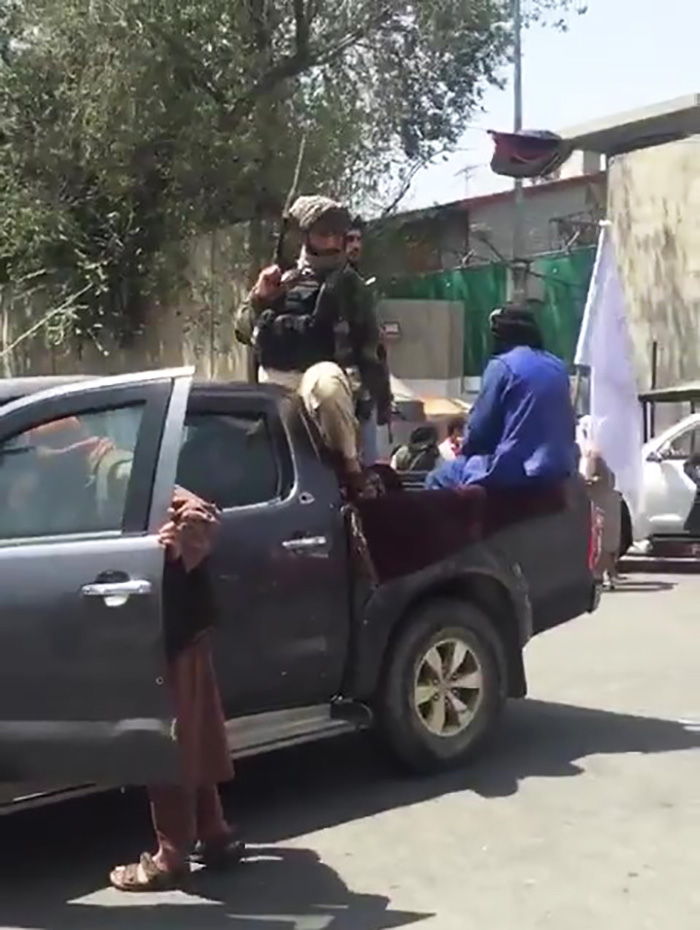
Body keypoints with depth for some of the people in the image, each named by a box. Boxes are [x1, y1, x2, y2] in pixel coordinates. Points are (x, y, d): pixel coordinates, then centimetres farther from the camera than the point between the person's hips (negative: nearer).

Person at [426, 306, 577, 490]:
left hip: (515, 471, -7)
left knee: (437, 479, 12)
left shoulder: (502, 365, -8)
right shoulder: (558, 367, 11)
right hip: (558, 470, 7)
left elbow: (479, 431, -6)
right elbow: (568, 427, 17)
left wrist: (465, 450, 15)